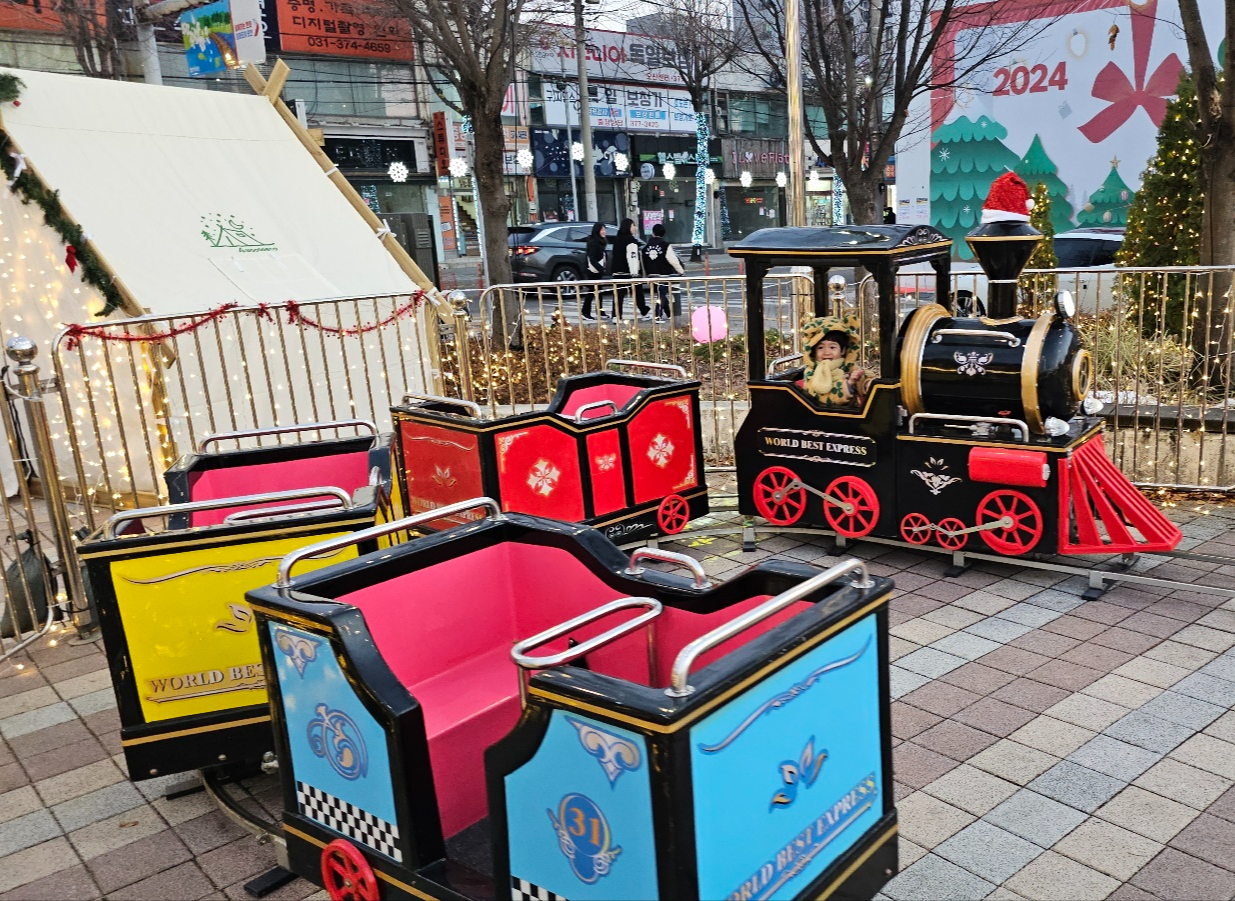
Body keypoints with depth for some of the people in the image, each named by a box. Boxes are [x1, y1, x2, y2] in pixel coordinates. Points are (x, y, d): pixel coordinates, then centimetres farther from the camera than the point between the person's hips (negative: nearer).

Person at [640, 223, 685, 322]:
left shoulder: (646, 247, 7)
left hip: (652, 276, 5)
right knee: (662, 295, -3)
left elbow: (644, 264, 10)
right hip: (664, 275, -5)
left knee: (661, 295, 16)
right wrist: (681, 271, -1)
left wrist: (646, 275, 18)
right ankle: (658, 316, -13)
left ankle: (669, 314, 26)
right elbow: (673, 260, -12)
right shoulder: (666, 246, -9)